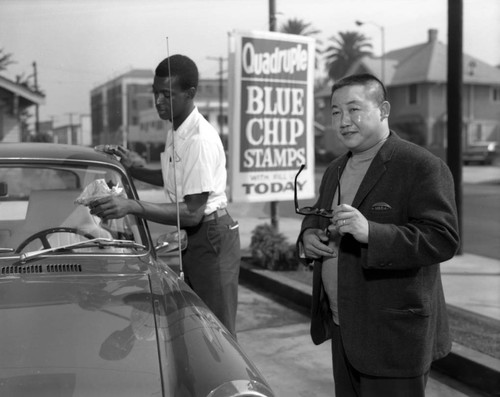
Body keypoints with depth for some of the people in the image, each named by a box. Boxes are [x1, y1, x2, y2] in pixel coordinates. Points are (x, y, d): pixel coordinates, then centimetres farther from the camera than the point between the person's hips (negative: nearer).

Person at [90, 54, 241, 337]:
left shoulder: (200, 139, -23)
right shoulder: (177, 132, 8)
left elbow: (192, 213, -25)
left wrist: (132, 207, -30)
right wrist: (133, 169, 9)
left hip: (212, 237, -10)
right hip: (194, 238, 10)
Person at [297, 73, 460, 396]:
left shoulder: (423, 167, -13)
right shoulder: (335, 170, 12)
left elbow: (443, 240, -20)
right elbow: (317, 217, 25)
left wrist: (370, 232, -31)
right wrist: (308, 234, 1)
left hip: (393, 334, -7)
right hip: (343, 329, 7)